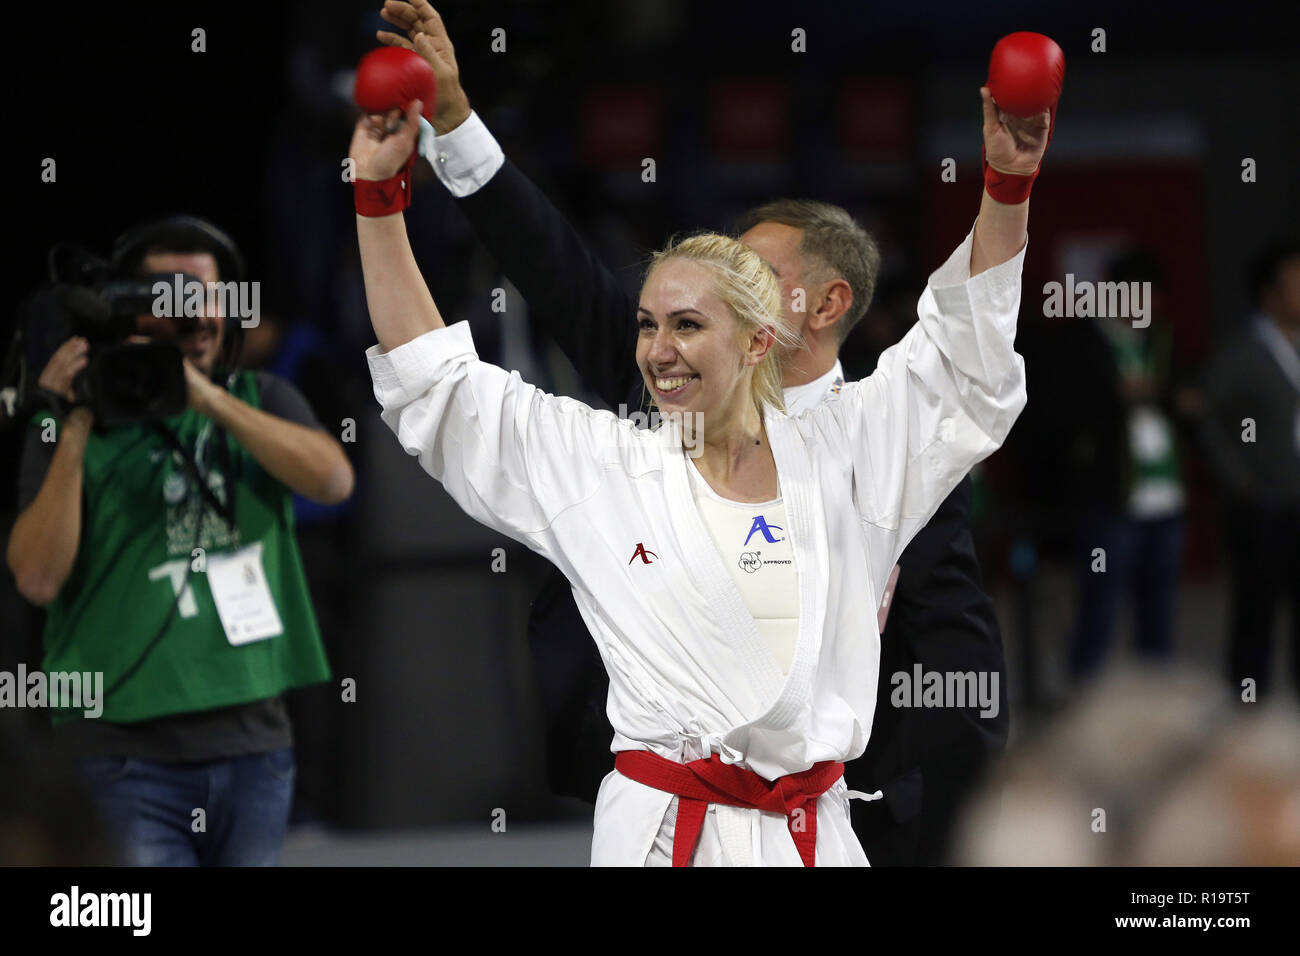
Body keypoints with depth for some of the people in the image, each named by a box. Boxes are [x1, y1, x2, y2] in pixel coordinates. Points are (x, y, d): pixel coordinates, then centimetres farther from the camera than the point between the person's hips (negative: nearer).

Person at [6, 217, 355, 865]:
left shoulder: (262, 401, 13)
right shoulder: (83, 426, 3)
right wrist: (73, 433, -13)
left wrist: (209, 399, -15)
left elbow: (333, 480, -8)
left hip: (252, 742, 3)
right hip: (124, 752, -3)